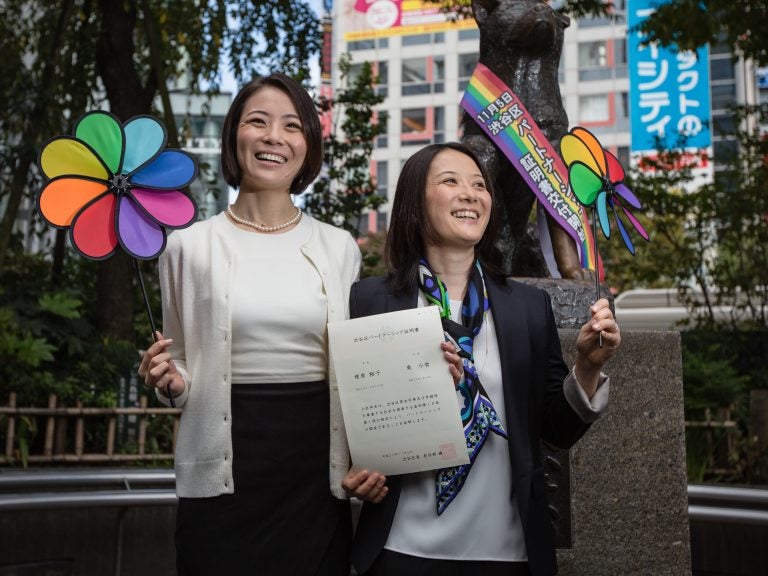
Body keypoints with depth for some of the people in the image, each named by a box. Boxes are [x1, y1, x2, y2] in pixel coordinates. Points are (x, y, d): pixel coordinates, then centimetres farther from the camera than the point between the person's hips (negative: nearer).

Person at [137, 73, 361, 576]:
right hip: (225, 471, -1)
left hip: (318, 466, 2)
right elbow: (181, 373, 8)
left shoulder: (339, 247, 5)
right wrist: (170, 382, -13)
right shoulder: (192, 245, 0)